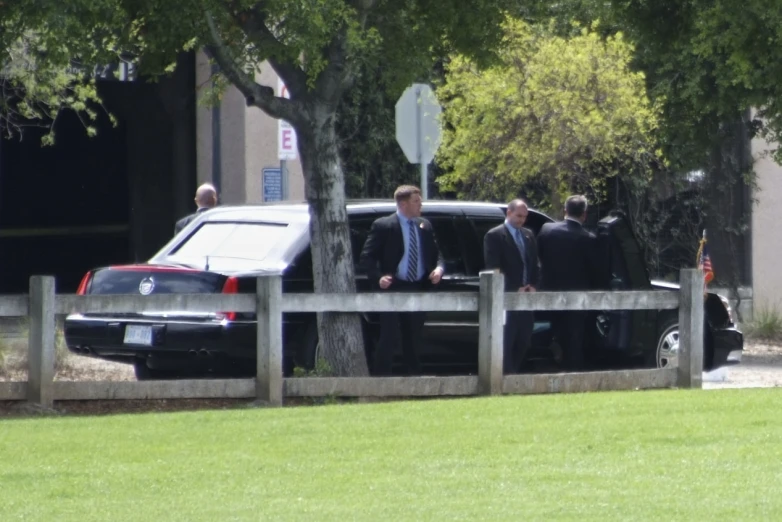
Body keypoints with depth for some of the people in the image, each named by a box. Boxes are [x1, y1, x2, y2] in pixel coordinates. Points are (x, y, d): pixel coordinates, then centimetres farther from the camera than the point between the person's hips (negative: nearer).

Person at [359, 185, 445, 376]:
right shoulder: (383, 226, -4)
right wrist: (378, 277, -19)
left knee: (413, 339, 10)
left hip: (418, 288, 5)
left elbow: (435, 254, 20)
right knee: (390, 338, -10)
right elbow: (366, 257, -4)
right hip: (394, 288, -5)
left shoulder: (424, 226, 12)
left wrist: (439, 268, -2)